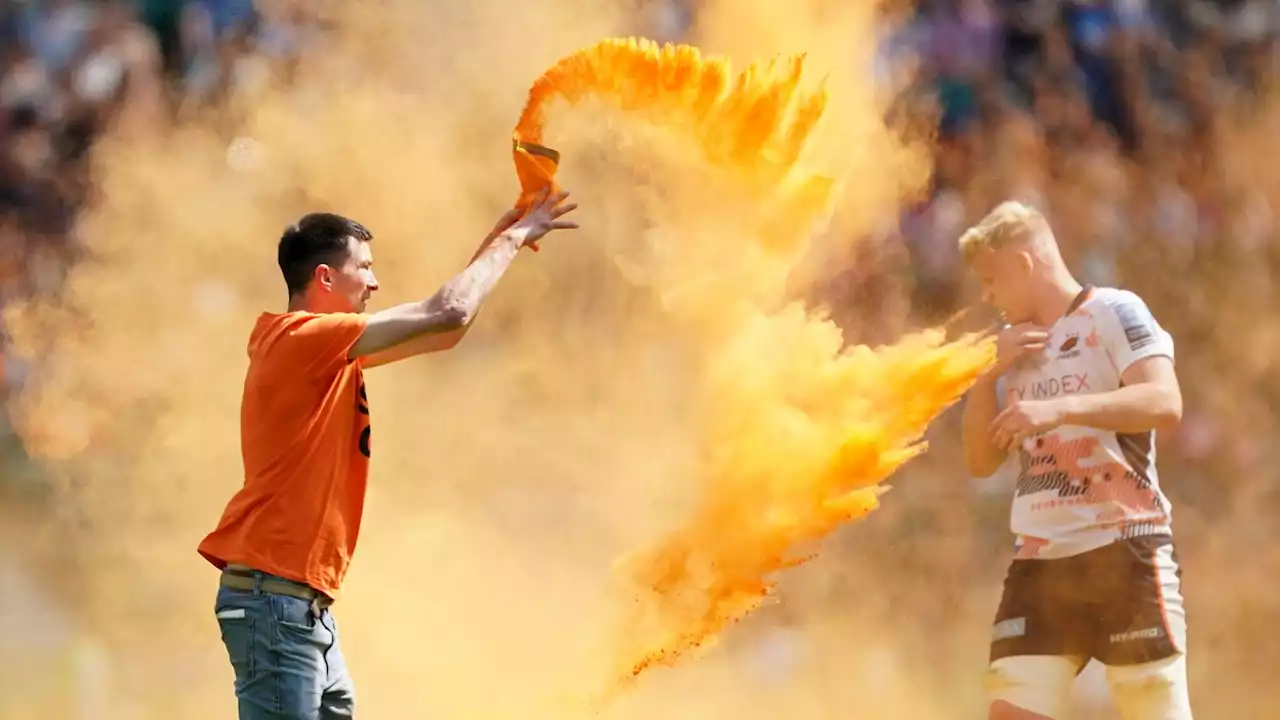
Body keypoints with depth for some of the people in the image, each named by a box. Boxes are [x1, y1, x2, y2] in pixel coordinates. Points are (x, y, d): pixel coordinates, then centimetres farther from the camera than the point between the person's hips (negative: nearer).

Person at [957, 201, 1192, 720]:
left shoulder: (1113, 313, -2)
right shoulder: (1018, 349, 19)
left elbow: (1165, 403, -17)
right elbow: (981, 461, 18)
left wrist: (1060, 408, -27)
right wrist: (990, 376, 4)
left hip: (1123, 552, -6)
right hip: (1038, 564, 6)